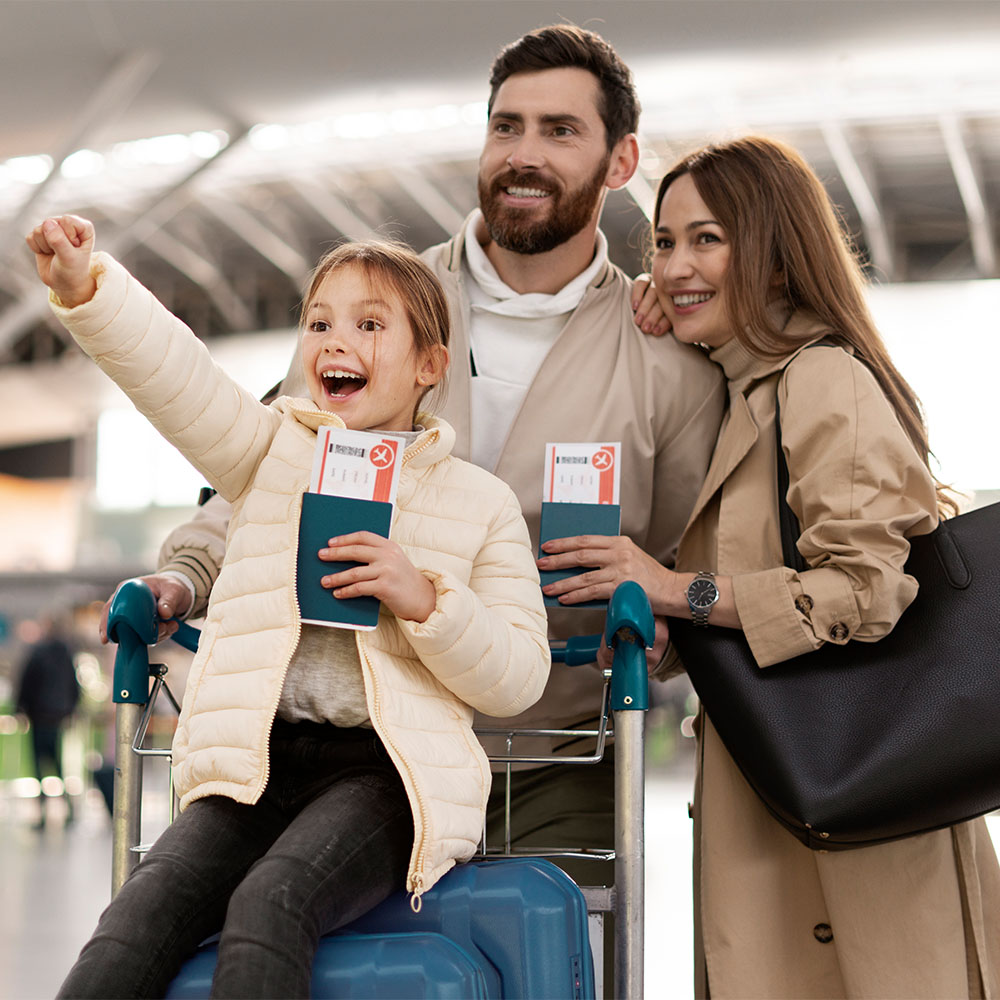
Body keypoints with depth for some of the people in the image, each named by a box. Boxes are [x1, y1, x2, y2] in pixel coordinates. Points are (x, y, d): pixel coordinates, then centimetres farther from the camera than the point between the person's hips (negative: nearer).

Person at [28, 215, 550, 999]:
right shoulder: (273, 451, 16)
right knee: (140, 918, -24)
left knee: (270, 907, -31)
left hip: (386, 767, -2)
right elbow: (173, 372, -3)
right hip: (255, 761, 2)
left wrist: (425, 601, -11)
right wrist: (87, 289, -22)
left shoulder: (480, 500, 11)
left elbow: (519, 678, 6)